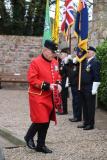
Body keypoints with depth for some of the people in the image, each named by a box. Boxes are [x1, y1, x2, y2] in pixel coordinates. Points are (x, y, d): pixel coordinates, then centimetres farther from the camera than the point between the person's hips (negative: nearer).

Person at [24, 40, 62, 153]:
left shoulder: (55, 63, 9)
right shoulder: (35, 62, -14)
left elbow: (57, 76, 21)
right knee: (40, 120, -10)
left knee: (46, 122, 9)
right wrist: (47, 86, -22)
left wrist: (58, 84, -2)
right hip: (38, 97, -7)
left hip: (50, 97, 7)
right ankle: (29, 137, 17)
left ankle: (41, 145, 21)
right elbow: (31, 80, -17)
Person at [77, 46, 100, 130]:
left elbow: (97, 77, -16)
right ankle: (86, 122, 24)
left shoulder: (95, 62, -12)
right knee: (84, 106, 14)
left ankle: (91, 124, 9)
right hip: (83, 87, 8)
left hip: (90, 88, -8)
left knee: (90, 106, 1)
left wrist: (94, 89, -18)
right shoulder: (84, 61, 12)